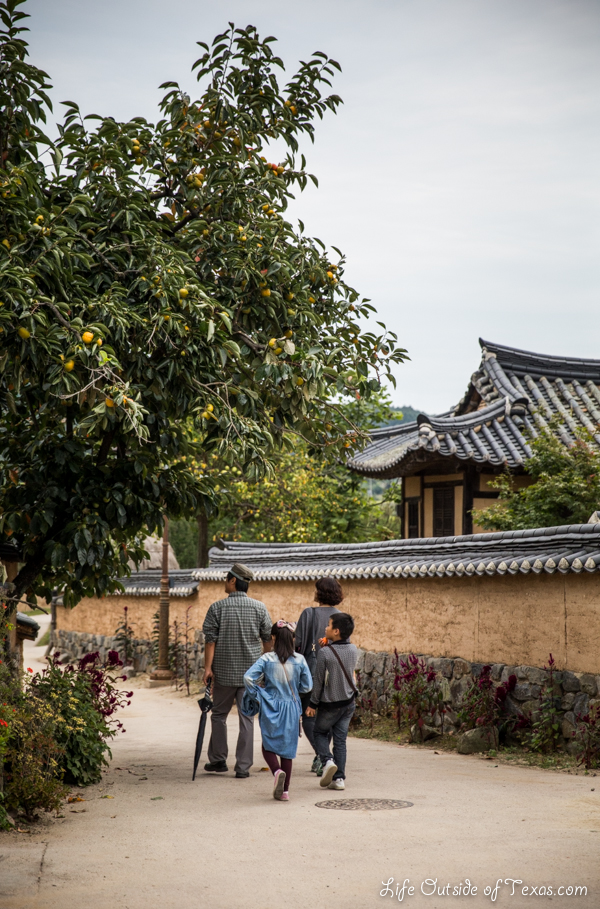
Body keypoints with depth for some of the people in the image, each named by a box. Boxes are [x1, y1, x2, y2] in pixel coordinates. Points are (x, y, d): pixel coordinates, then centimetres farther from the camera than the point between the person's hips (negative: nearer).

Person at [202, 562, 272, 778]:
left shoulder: (217, 607, -4)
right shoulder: (259, 607, 0)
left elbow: (210, 639, -7)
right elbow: (268, 638, 5)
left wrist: (208, 667, -5)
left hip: (224, 671, -1)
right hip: (251, 671, 1)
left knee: (219, 714, 15)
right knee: (247, 718, 3)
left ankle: (218, 760, 21)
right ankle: (243, 767, 2)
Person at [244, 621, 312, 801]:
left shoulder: (267, 659, -9)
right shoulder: (299, 660, -4)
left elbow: (248, 677, -17)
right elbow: (307, 686, 1)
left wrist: (257, 695, -2)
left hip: (271, 708, -2)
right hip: (291, 709, 2)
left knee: (268, 746, 13)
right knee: (287, 748, 12)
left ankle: (277, 771, -16)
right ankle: (285, 790, 13)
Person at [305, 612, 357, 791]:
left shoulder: (325, 653, -20)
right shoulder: (353, 650, -4)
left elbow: (318, 681, -13)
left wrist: (313, 703, -1)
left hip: (329, 704, -4)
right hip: (349, 702, 4)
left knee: (320, 733, 17)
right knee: (340, 739, 10)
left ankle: (327, 760, -7)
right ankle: (339, 778, 6)